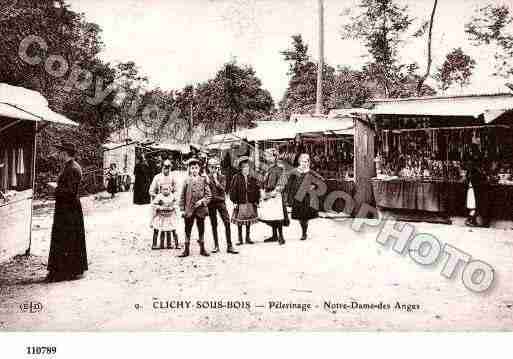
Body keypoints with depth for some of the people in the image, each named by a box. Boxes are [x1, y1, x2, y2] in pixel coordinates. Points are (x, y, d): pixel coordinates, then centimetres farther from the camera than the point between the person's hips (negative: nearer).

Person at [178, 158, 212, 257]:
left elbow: (208, 195, 1)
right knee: (187, 230, 5)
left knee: (201, 230, 9)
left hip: (201, 209, 0)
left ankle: (202, 249, 20)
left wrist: (202, 201, -15)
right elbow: (182, 196, 4)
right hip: (189, 209, 0)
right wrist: (182, 209, 0)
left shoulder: (203, 180, 2)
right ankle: (187, 250, 14)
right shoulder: (186, 181, 3)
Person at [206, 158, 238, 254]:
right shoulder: (206, 178, 7)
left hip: (221, 202, -1)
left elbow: (222, 189, -9)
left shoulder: (222, 177, 5)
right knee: (213, 224, 6)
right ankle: (216, 246, 15)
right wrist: (208, 182, -11)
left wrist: (216, 180, -16)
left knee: (227, 222, -10)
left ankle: (229, 246, -8)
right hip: (211, 203, 1)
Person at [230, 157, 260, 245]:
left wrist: (256, 200, 4)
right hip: (240, 203, -3)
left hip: (250, 203, 3)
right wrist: (234, 201, -8)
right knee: (239, 222, 2)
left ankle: (248, 238, 21)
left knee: (249, 221, 9)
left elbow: (257, 190, 10)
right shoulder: (237, 178, -3)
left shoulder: (252, 178, 6)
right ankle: (240, 239, 12)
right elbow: (233, 190, -4)